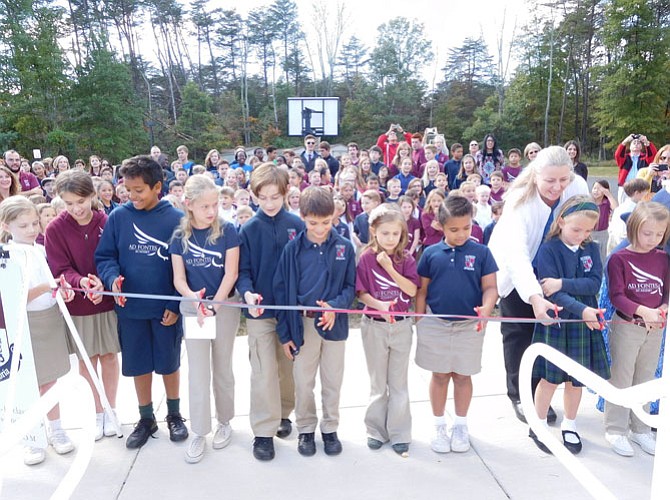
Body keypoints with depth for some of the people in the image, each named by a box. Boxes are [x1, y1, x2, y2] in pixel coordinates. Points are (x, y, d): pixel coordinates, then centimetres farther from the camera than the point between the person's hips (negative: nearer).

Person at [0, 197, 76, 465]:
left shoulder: (42, 250, 4)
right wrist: (45, 287, -28)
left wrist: (63, 290, -5)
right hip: (26, 325, -5)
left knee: (49, 380, 16)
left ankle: (55, 428, 29)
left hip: (51, 319, 5)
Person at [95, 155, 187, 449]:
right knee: (138, 366, 14)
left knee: (169, 363, 13)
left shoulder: (175, 219, -9)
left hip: (166, 308, -2)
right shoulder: (118, 217, -4)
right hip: (130, 307, 2)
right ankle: (146, 419, 33)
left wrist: (177, 305, -10)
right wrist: (113, 278, -20)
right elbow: (105, 256, 1)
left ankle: (174, 415, 34)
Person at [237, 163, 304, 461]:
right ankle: (263, 431, 12)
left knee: (288, 367, 14)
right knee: (263, 372, 0)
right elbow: (243, 270, -4)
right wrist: (247, 293, -24)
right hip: (260, 311, -2)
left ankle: (283, 413, 35)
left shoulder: (297, 225, -1)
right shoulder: (249, 229, -4)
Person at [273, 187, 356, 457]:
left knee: (332, 382, 13)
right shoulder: (293, 249, -5)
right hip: (303, 324, 0)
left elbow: (351, 286, 1)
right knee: (303, 383, 12)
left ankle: (330, 429, 33)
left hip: (334, 324, 0)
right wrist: (285, 332, -3)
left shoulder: (345, 247, -5)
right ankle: (305, 429, 32)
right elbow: (282, 291, -2)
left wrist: (335, 306, -20)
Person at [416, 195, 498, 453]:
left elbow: (490, 287, -4)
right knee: (439, 375, 11)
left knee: (463, 376, 12)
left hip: (469, 326, 0)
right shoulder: (431, 253, -2)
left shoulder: (481, 252, -4)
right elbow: (422, 290, 4)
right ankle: (439, 426, 27)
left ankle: (461, 425, 30)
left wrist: (486, 309, -23)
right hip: (435, 324, 0)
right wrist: (420, 322, 2)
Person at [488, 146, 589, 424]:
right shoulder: (520, 200, -34)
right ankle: (519, 395, 18)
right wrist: (534, 296, -56)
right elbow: (516, 253, -44)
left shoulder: (578, 187, -21)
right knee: (518, 333, 3)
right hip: (518, 272, -4)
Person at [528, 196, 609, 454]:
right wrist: (581, 309, -30)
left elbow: (594, 284, -8)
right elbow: (552, 292, -18)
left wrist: (562, 283, -22)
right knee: (550, 378, 4)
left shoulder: (592, 249, 4)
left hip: (585, 322, 4)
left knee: (577, 378, 13)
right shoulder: (548, 249, -11)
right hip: (555, 321, -4)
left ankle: (569, 425, 33)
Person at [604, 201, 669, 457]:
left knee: (645, 380, 16)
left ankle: (640, 429, 31)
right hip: (626, 327, -5)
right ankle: (616, 430, 18)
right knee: (621, 379, 5)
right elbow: (616, 296, -15)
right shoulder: (619, 258, -10)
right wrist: (642, 311, -28)